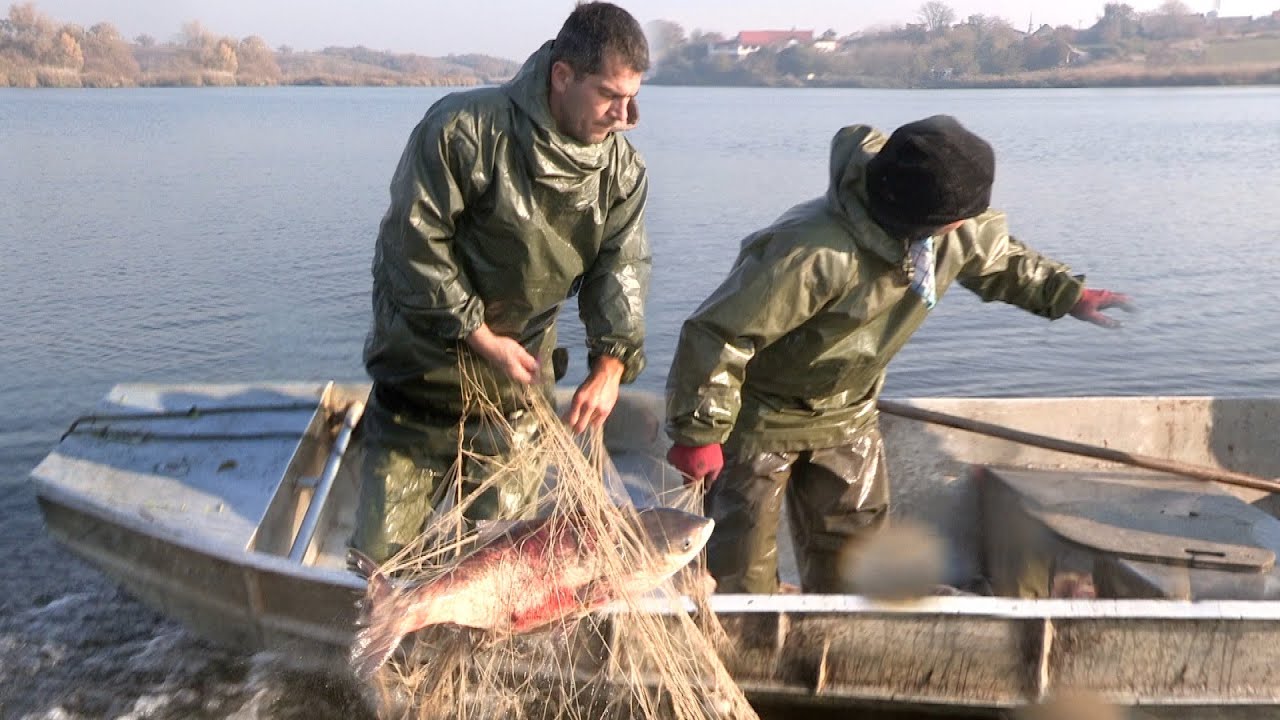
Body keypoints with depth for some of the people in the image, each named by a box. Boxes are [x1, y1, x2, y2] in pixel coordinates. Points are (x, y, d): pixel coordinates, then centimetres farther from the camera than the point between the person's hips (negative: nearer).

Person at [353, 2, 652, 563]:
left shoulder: (622, 169, -2)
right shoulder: (465, 128, -19)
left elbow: (622, 265, -6)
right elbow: (412, 241, -17)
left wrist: (611, 364, -23)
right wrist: (481, 338, -18)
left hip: (517, 391, 4)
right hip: (421, 376, -3)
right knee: (378, 554, 5)